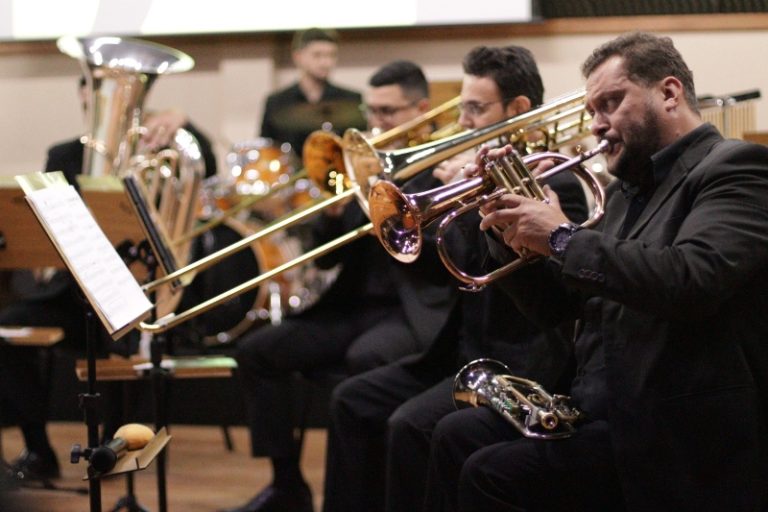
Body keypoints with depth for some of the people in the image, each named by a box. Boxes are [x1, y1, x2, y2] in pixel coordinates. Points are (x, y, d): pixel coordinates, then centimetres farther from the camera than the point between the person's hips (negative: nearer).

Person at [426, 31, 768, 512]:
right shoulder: (632, 188, 17)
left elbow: (691, 278, -28)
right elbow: (551, 303, 19)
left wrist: (562, 237, -19)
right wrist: (514, 225, 2)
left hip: (679, 433, -9)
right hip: (602, 406, 9)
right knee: (458, 438, 5)